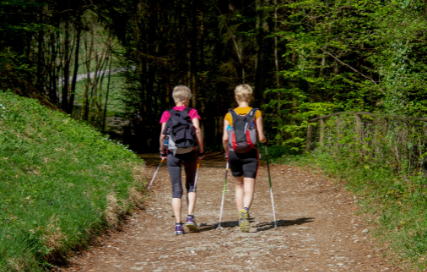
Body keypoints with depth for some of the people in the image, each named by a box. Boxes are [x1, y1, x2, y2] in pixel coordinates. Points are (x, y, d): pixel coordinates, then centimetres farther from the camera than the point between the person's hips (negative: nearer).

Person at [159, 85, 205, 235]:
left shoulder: (167, 114, 5)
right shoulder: (192, 112, 2)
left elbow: (162, 134, -2)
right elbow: (197, 131, -8)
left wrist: (162, 151, 10)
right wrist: (201, 151, -2)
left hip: (172, 154, 1)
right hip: (189, 152, -1)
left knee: (176, 189, 4)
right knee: (191, 185, 16)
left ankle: (178, 224, -3)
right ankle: (190, 217, 0)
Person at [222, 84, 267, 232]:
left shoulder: (229, 115, 1)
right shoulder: (256, 114, -2)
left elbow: (225, 138, -4)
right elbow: (261, 138, -4)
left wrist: (227, 152, 15)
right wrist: (265, 139, 19)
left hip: (234, 154, 2)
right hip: (250, 154, -2)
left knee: (239, 186, 19)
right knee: (249, 188, -3)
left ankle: (241, 217, 16)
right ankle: (245, 210, -32)